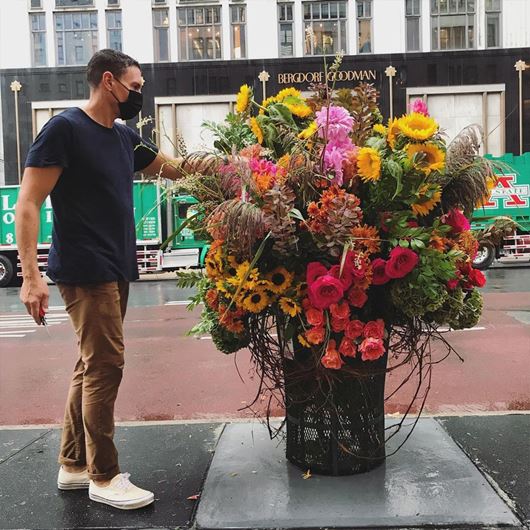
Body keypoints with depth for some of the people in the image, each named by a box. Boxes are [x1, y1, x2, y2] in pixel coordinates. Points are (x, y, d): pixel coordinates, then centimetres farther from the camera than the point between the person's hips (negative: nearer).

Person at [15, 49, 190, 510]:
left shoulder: (124, 137, 15)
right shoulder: (65, 128, -8)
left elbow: (174, 169, 27)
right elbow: (28, 204, -12)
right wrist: (31, 274, -20)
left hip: (117, 269, 8)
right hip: (85, 271, -8)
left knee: (92, 366, 12)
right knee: (105, 365, -7)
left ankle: (73, 465, 25)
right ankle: (104, 476, 8)